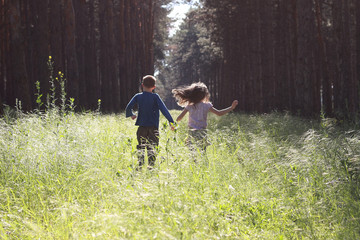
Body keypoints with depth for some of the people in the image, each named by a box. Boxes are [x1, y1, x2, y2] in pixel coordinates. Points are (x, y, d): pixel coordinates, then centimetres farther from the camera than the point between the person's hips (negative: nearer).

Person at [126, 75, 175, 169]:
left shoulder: (137, 96, 2)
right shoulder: (155, 97, -3)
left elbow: (128, 108, -3)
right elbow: (163, 109, -10)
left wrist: (131, 115, 18)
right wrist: (171, 121, -10)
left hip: (141, 127, 2)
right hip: (153, 127, -2)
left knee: (141, 148, 10)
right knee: (152, 148, 1)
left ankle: (140, 166, 5)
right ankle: (151, 166, -9)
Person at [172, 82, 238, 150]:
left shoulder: (189, 106, 2)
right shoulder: (206, 106, -6)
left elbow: (180, 117, 5)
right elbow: (219, 113, -7)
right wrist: (231, 107, -1)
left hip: (191, 132, 3)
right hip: (201, 132, -3)